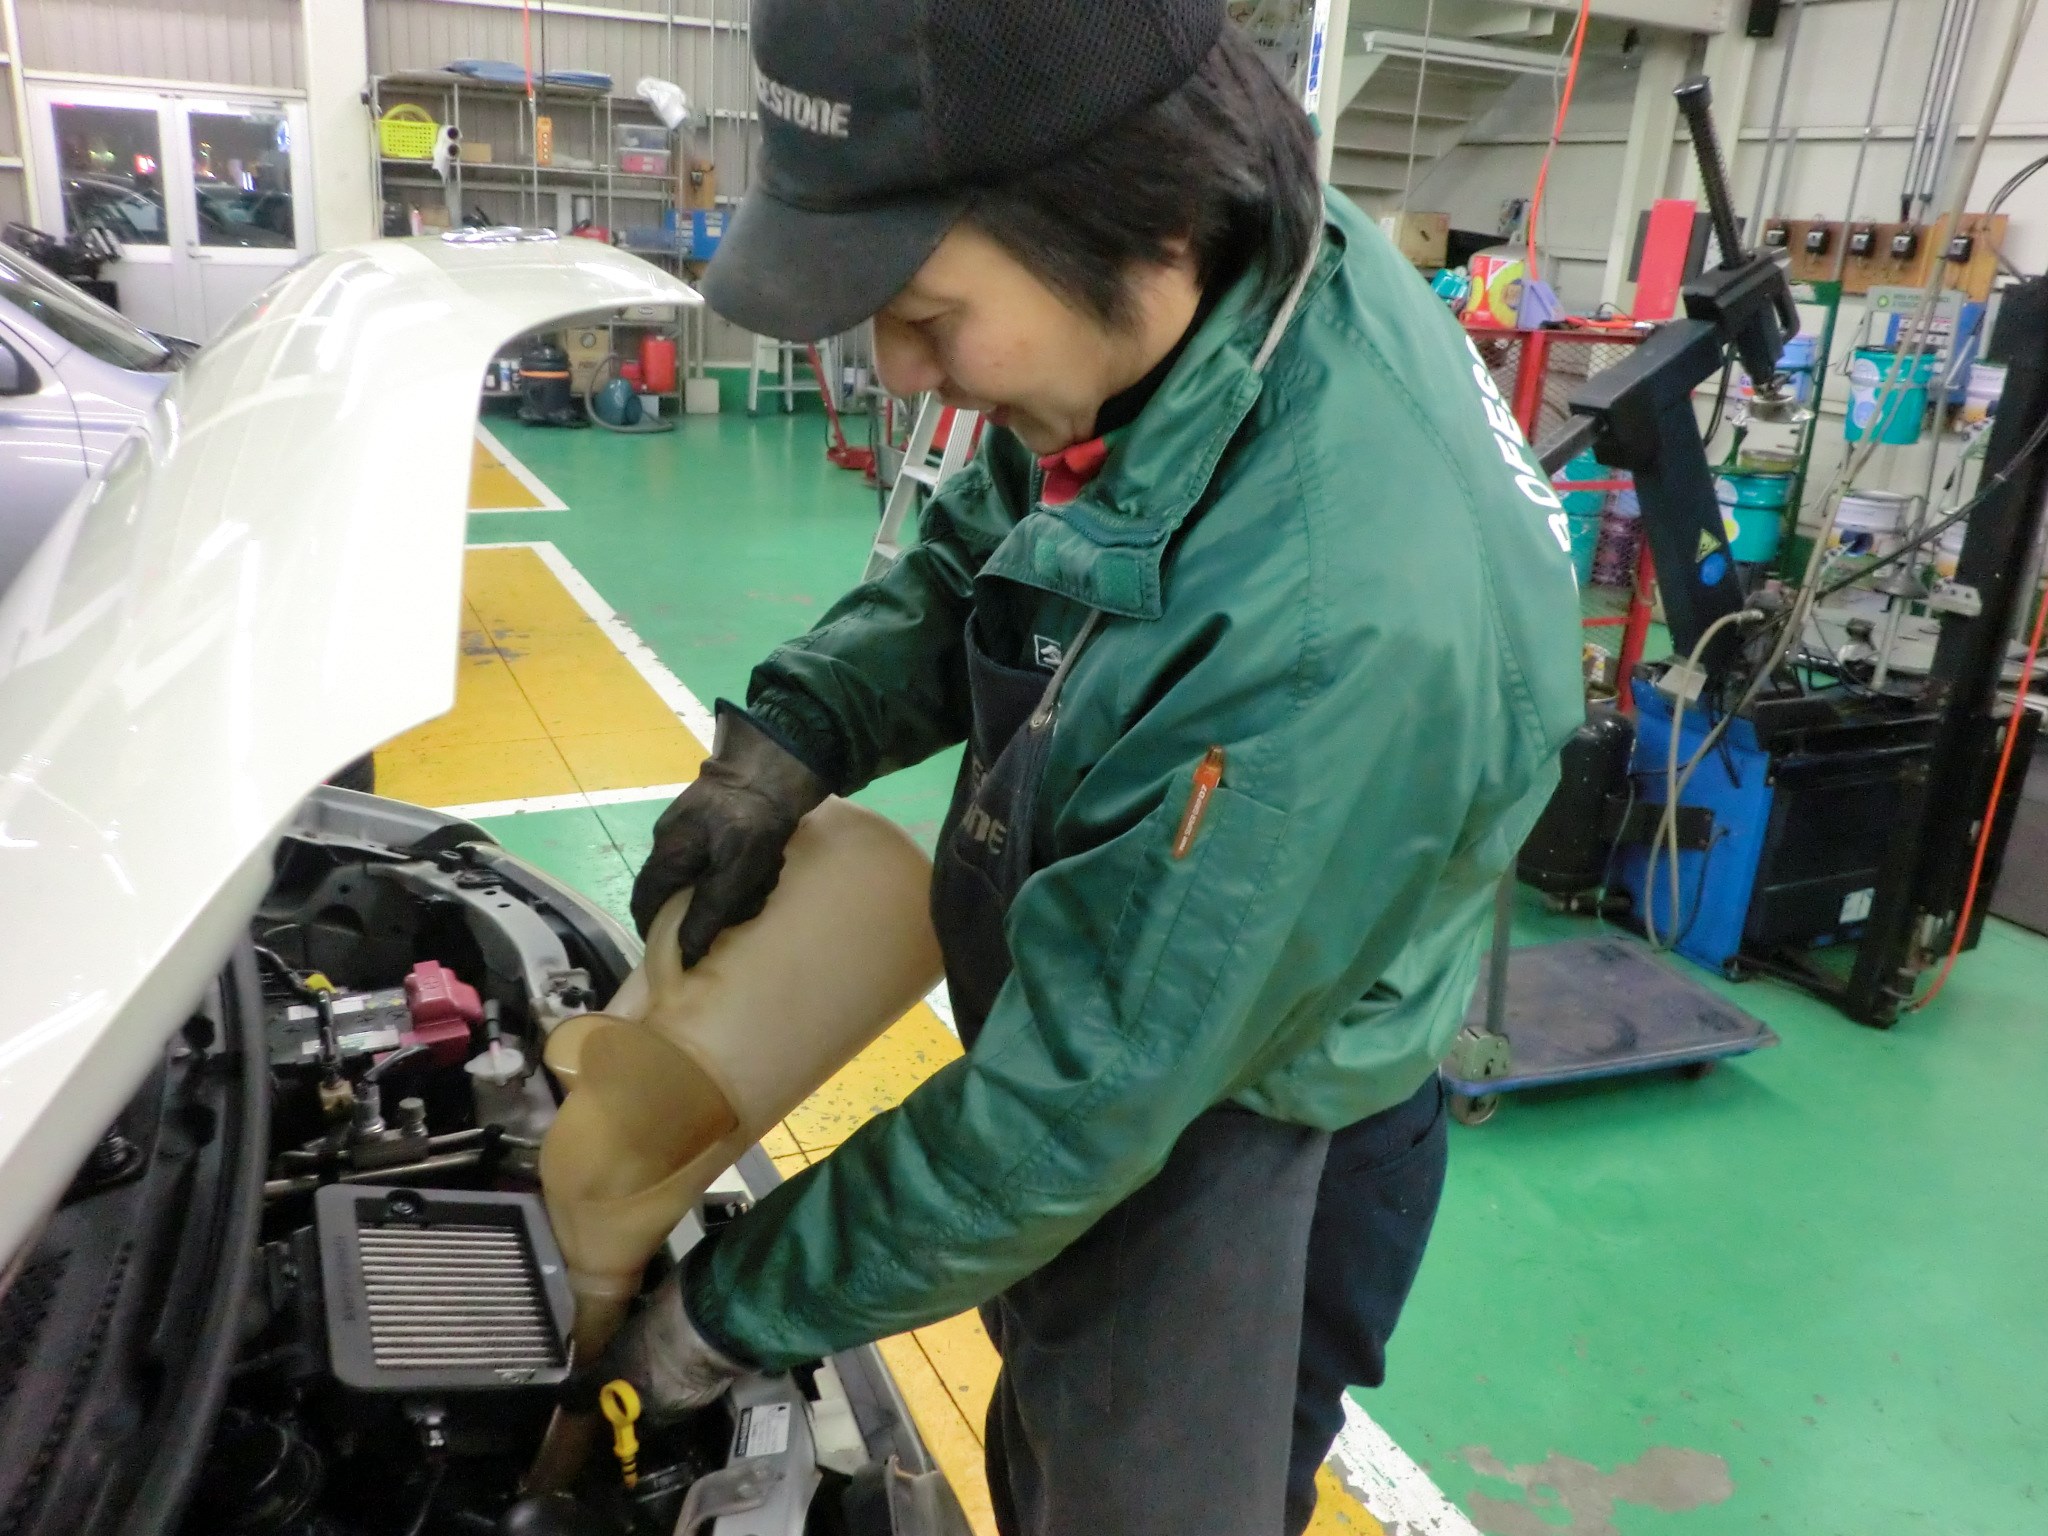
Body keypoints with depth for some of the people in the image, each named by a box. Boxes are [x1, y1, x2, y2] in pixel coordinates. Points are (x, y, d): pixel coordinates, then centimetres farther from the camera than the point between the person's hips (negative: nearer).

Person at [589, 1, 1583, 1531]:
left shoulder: (1343, 624, -40)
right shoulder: (1233, 275, -14)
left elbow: (1078, 1104, -30)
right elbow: (974, 556, 3)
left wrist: (730, 1311, -16)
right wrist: (788, 742, -13)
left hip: (1236, 1151, -7)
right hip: (1098, 1031, 7)